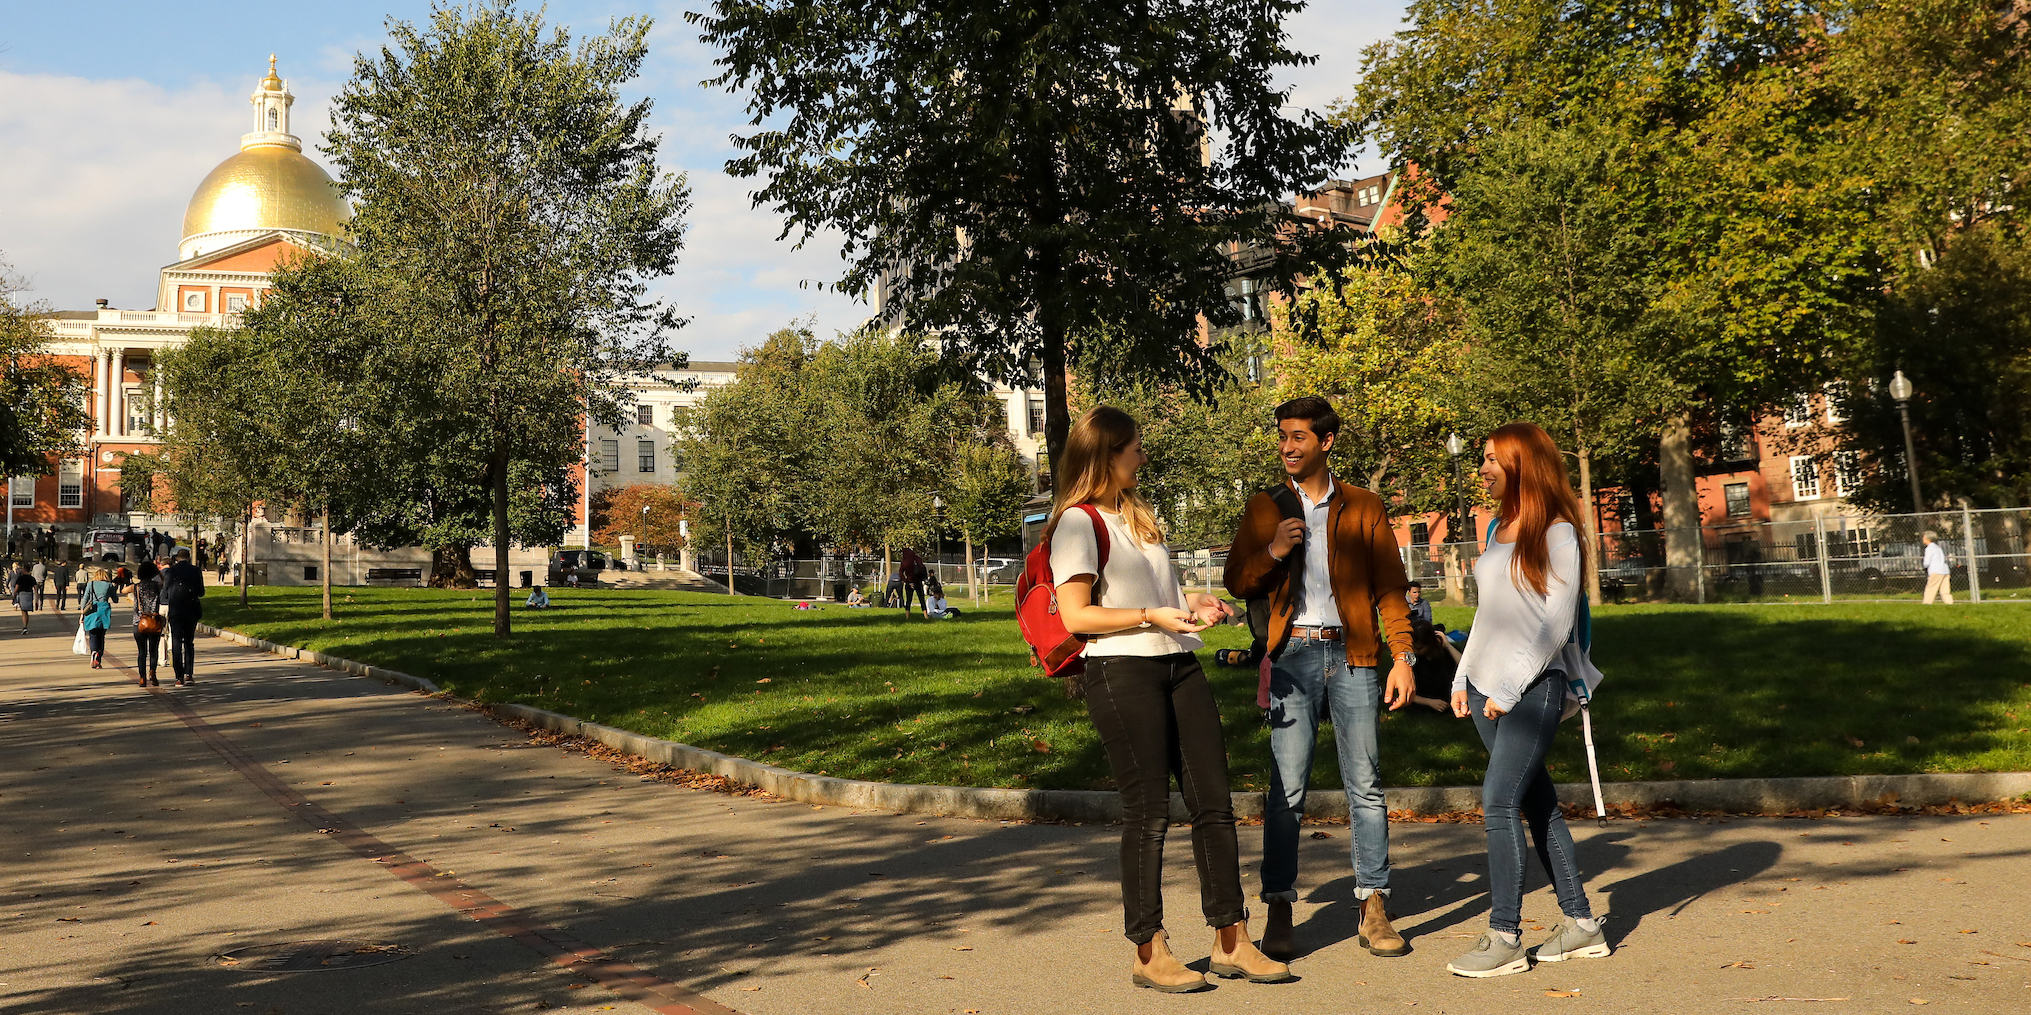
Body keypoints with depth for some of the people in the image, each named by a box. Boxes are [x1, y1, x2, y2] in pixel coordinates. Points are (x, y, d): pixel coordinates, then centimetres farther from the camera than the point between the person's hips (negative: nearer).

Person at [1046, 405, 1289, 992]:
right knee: (1147, 811, -3)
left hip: (1178, 667, 8)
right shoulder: (1078, 522, -5)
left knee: (1213, 802, 5)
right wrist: (1151, 616, -16)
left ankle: (1231, 942, 14)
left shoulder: (1138, 516, 22)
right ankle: (1149, 954, 8)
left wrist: (1191, 603, 12)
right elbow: (1076, 616, -12)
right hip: (1122, 673, -8)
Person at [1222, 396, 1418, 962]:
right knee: (1287, 787, -3)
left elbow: (1390, 587, 7)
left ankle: (1374, 909, 10)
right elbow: (1237, 582, 9)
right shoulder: (1265, 508, 11)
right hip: (1293, 656, 0)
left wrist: (1402, 656, -3)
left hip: (1352, 654, 0)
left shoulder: (1365, 508, 9)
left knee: (1365, 784, 2)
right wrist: (1273, 552, -10)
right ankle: (1279, 913, 3)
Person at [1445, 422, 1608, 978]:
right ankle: (1580, 924, 16)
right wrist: (1464, 677, 15)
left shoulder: (1557, 534, -6)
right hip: (1487, 683, 7)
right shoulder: (1499, 529, 16)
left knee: (1499, 799, -13)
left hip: (1533, 685, -7)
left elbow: (1556, 624, -11)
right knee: (1537, 801, 9)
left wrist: (1509, 687, -13)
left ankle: (1504, 938, -8)